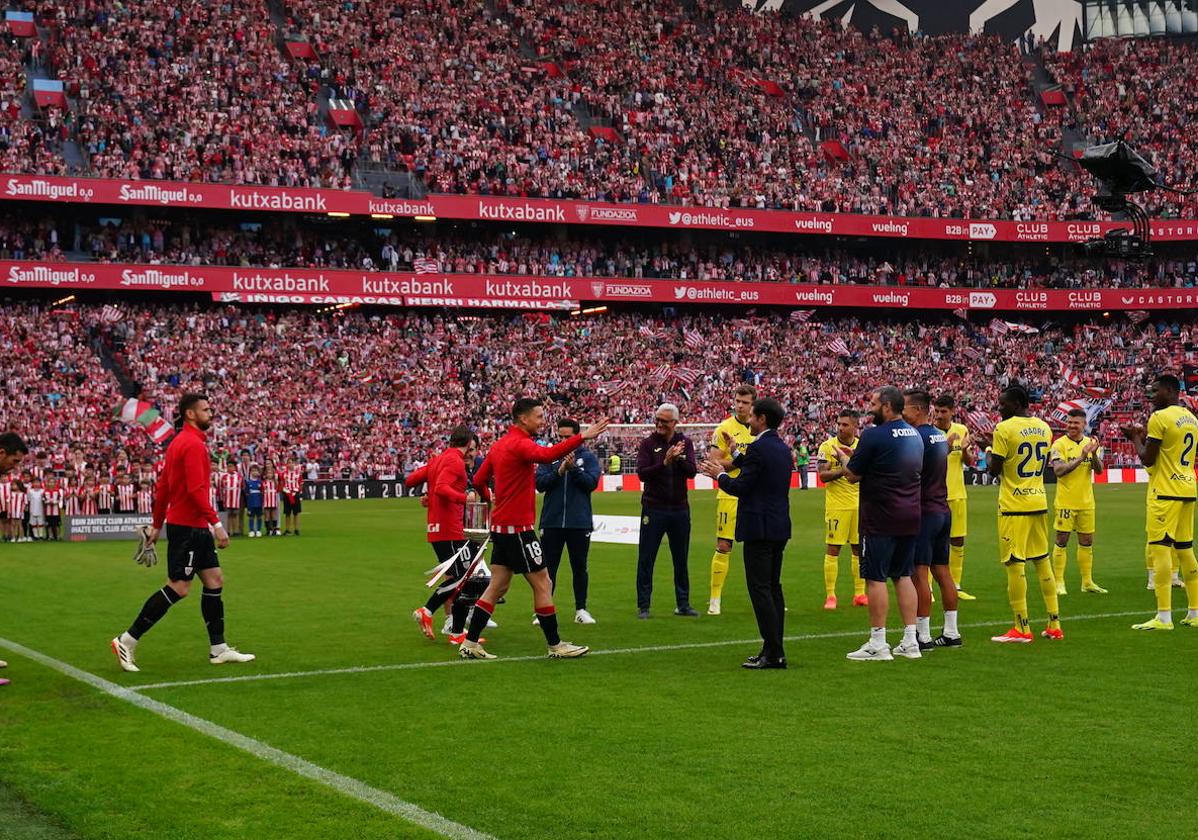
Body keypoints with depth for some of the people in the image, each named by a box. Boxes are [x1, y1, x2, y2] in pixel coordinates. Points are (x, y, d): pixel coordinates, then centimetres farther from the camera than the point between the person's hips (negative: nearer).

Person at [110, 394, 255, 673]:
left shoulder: (179, 442, 15)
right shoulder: (194, 444, -15)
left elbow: (163, 486, 18)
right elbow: (196, 489, -24)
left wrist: (157, 524, 20)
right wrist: (216, 524, -24)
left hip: (195, 527, 10)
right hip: (187, 526, -10)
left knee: (214, 581, 10)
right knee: (178, 588, -7)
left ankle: (218, 649, 14)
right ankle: (127, 641, -3)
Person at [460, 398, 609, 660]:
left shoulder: (500, 445, 13)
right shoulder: (520, 444, -15)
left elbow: (479, 480, 17)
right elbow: (547, 455, -36)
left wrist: (490, 500, 33)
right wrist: (582, 437, -42)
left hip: (501, 526, 9)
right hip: (518, 528, -9)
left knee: (497, 587, 10)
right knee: (543, 583, -1)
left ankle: (470, 643, 9)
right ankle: (555, 645, 5)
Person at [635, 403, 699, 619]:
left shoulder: (685, 443, 4)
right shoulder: (648, 444, -2)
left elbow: (692, 472, -7)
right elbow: (642, 473, -13)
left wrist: (679, 458, -25)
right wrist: (665, 462, -25)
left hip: (680, 509, 3)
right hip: (654, 509, -2)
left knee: (681, 559, 10)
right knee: (646, 559, -1)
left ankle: (683, 604, 19)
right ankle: (643, 606, 4)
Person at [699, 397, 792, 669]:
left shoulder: (758, 448, -15)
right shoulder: (783, 448, 13)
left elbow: (739, 487, -16)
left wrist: (719, 475, 2)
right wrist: (728, 467, 23)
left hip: (759, 529, -9)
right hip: (780, 527, 9)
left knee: (760, 588, -6)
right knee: (773, 587, 13)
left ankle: (772, 652, -8)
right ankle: (776, 652, 15)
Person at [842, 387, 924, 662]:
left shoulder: (874, 435, -14)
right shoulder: (914, 435, 11)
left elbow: (853, 475, -9)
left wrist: (846, 459, 13)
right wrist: (858, 455, 22)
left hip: (881, 518, -7)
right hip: (910, 516, 7)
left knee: (875, 577, -1)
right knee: (903, 575, 14)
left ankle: (878, 644, -1)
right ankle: (910, 641, 14)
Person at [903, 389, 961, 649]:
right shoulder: (940, 436, 13)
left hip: (923, 512, -9)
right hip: (943, 510, 9)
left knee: (920, 574, -5)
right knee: (942, 571, 13)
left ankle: (923, 636, -4)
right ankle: (951, 632, 17)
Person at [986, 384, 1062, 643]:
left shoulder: (1004, 429, -13)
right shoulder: (1044, 427, 9)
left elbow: (994, 469, -12)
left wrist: (988, 451, 7)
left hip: (1014, 506, -7)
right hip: (1039, 503, 7)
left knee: (1015, 564, -3)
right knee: (1042, 559, 14)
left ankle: (1022, 629, -2)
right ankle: (1054, 625, 17)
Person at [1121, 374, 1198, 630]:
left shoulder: (1159, 418, -12)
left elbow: (1147, 460, -12)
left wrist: (1136, 438, 5)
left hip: (1166, 492, -8)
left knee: (1160, 548, -8)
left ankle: (1164, 617, -11)